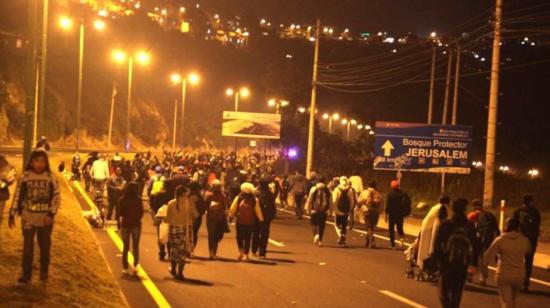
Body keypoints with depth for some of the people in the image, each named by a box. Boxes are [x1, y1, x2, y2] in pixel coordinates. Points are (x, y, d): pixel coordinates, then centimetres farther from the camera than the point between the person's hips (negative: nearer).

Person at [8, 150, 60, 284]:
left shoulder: (51, 177, -3)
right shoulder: (25, 177, -5)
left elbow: (56, 196, -3)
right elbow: (17, 196, 0)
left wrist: (51, 214, -13)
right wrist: (12, 214, -1)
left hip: (46, 218, 1)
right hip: (28, 217, -1)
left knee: (45, 246, 13)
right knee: (28, 246, 0)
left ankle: (44, 271, 29)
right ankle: (26, 274, 7)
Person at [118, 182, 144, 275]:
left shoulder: (122, 200, -9)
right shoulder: (138, 200, -12)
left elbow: (120, 213, -5)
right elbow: (141, 213, -6)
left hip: (125, 225, 1)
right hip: (136, 225, -1)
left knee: (126, 247, 13)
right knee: (135, 246, 11)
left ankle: (125, 268, 12)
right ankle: (135, 265, -8)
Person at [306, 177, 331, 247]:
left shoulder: (313, 189, -3)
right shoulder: (327, 190, 2)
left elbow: (310, 200, -2)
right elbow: (330, 201, 4)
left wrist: (308, 209, 5)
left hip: (315, 210, -2)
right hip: (324, 211, 2)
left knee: (313, 223, 12)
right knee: (321, 225, 9)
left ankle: (316, 234, -14)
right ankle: (320, 240, 9)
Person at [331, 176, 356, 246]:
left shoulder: (337, 190, -7)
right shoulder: (350, 190, -2)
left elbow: (334, 201, -9)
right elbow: (352, 202, 0)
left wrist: (334, 210, -3)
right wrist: (350, 210, 9)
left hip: (338, 211, -2)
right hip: (346, 211, 2)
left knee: (338, 225, 11)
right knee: (344, 226, 13)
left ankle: (340, 235, -13)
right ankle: (343, 240, 13)